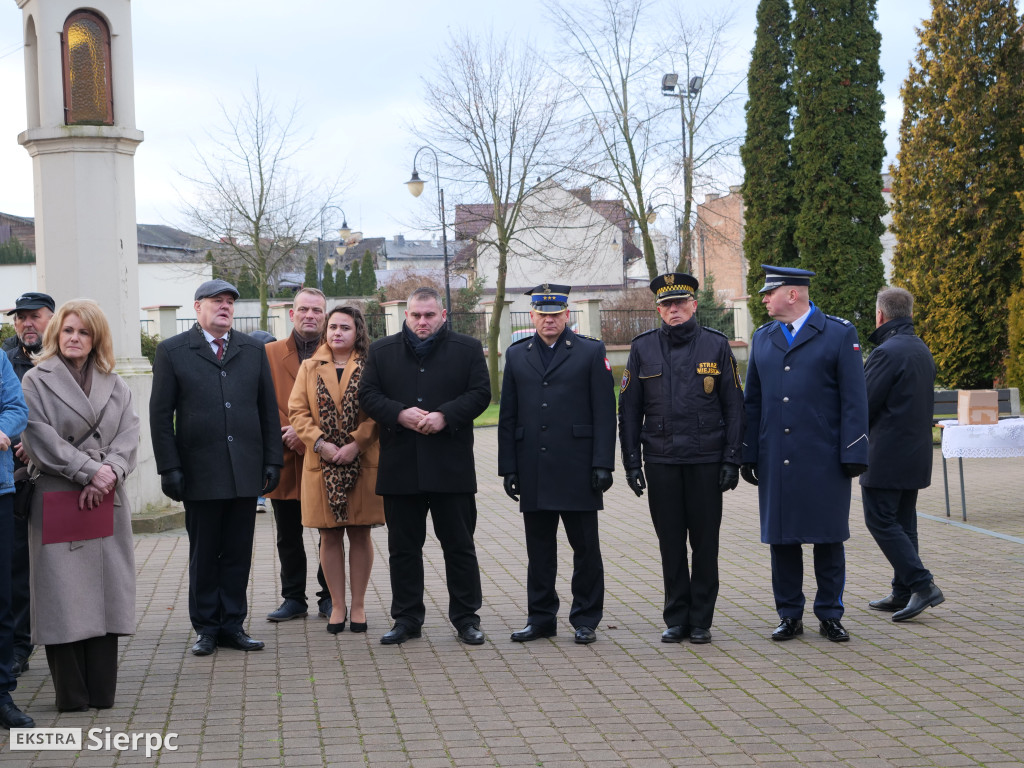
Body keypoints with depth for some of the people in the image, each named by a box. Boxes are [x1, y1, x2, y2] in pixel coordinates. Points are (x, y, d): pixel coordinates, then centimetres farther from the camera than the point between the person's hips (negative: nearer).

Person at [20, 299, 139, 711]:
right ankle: (71, 693, 1)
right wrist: (89, 471, -14)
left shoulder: (115, 385, 15)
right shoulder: (36, 381, 3)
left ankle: (102, 691, 7)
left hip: (107, 501, 4)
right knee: (63, 594, -5)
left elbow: (129, 436, 5)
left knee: (105, 590, 2)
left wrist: (109, 472, -13)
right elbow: (40, 438, -8)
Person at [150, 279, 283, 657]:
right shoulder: (172, 352, 2)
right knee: (204, 555, 5)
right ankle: (206, 628, 15)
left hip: (246, 472, 3)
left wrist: (272, 460, 5)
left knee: (238, 554, 6)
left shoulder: (253, 351, 12)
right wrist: (169, 467, -7)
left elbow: (269, 410, 13)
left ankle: (232, 625, 15)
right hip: (200, 472, -3)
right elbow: (160, 414, 0)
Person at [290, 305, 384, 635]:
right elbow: (297, 411, 3)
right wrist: (321, 443, -11)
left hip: (362, 463, -2)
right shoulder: (310, 368, 9)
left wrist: (356, 444, -16)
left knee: (360, 533, 4)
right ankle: (337, 604, 14)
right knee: (330, 535, 5)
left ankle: (358, 604, 13)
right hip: (322, 463, 2)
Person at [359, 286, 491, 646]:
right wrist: (400, 414, -13)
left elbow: (480, 394, -1)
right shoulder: (382, 351, 11)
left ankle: (466, 617, 12)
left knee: (459, 545, 3)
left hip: (451, 464, -1)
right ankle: (406, 618, 16)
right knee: (403, 547, 7)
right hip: (400, 465, 2)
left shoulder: (467, 349, 6)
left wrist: (444, 416, -15)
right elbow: (367, 395, 4)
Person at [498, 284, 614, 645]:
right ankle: (540, 618, 18)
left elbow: (604, 413, -2)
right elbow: (507, 416, 11)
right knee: (539, 548, 8)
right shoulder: (517, 355, 12)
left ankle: (586, 620, 12)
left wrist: (603, 464, -9)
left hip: (578, 470, -3)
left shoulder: (591, 352, 3)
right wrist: (508, 467, 4)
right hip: (534, 472, 3)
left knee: (585, 547, 3)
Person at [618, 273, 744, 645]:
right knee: (671, 543, 5)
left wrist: (732, 459, -4)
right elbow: (629, 409, 7)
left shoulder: (716, 345, 3)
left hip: (707, 460, -1)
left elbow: (733, 406, 3)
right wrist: (631, 461, 1)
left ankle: (700, 621, 13)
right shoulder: (643, 348, 6)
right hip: (661, 461, 1)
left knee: (705, 542, 3)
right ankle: (676, 620, 15)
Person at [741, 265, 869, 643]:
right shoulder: (762, 338, 13)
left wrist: (853, 454, -9)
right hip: (776, 462, 4)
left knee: (828, 539, 2)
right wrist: (748, 454, 9)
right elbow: (753, 401, 14)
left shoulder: (839, 334, 0)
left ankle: (830, 615, 13)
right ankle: (789, 615, 15)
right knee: (781, 539, 6)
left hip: (824, 461, -4)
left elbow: (854, 400, -3)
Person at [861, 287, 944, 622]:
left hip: (887, 454, -9)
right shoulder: (922, 350, 13)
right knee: (902, 521, 13)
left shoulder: (887, 352, -17)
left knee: (880, 520, -5)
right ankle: (903, 593, 16)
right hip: (916, 453, 9)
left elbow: (863, 404, -16)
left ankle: (922, 584, -11)